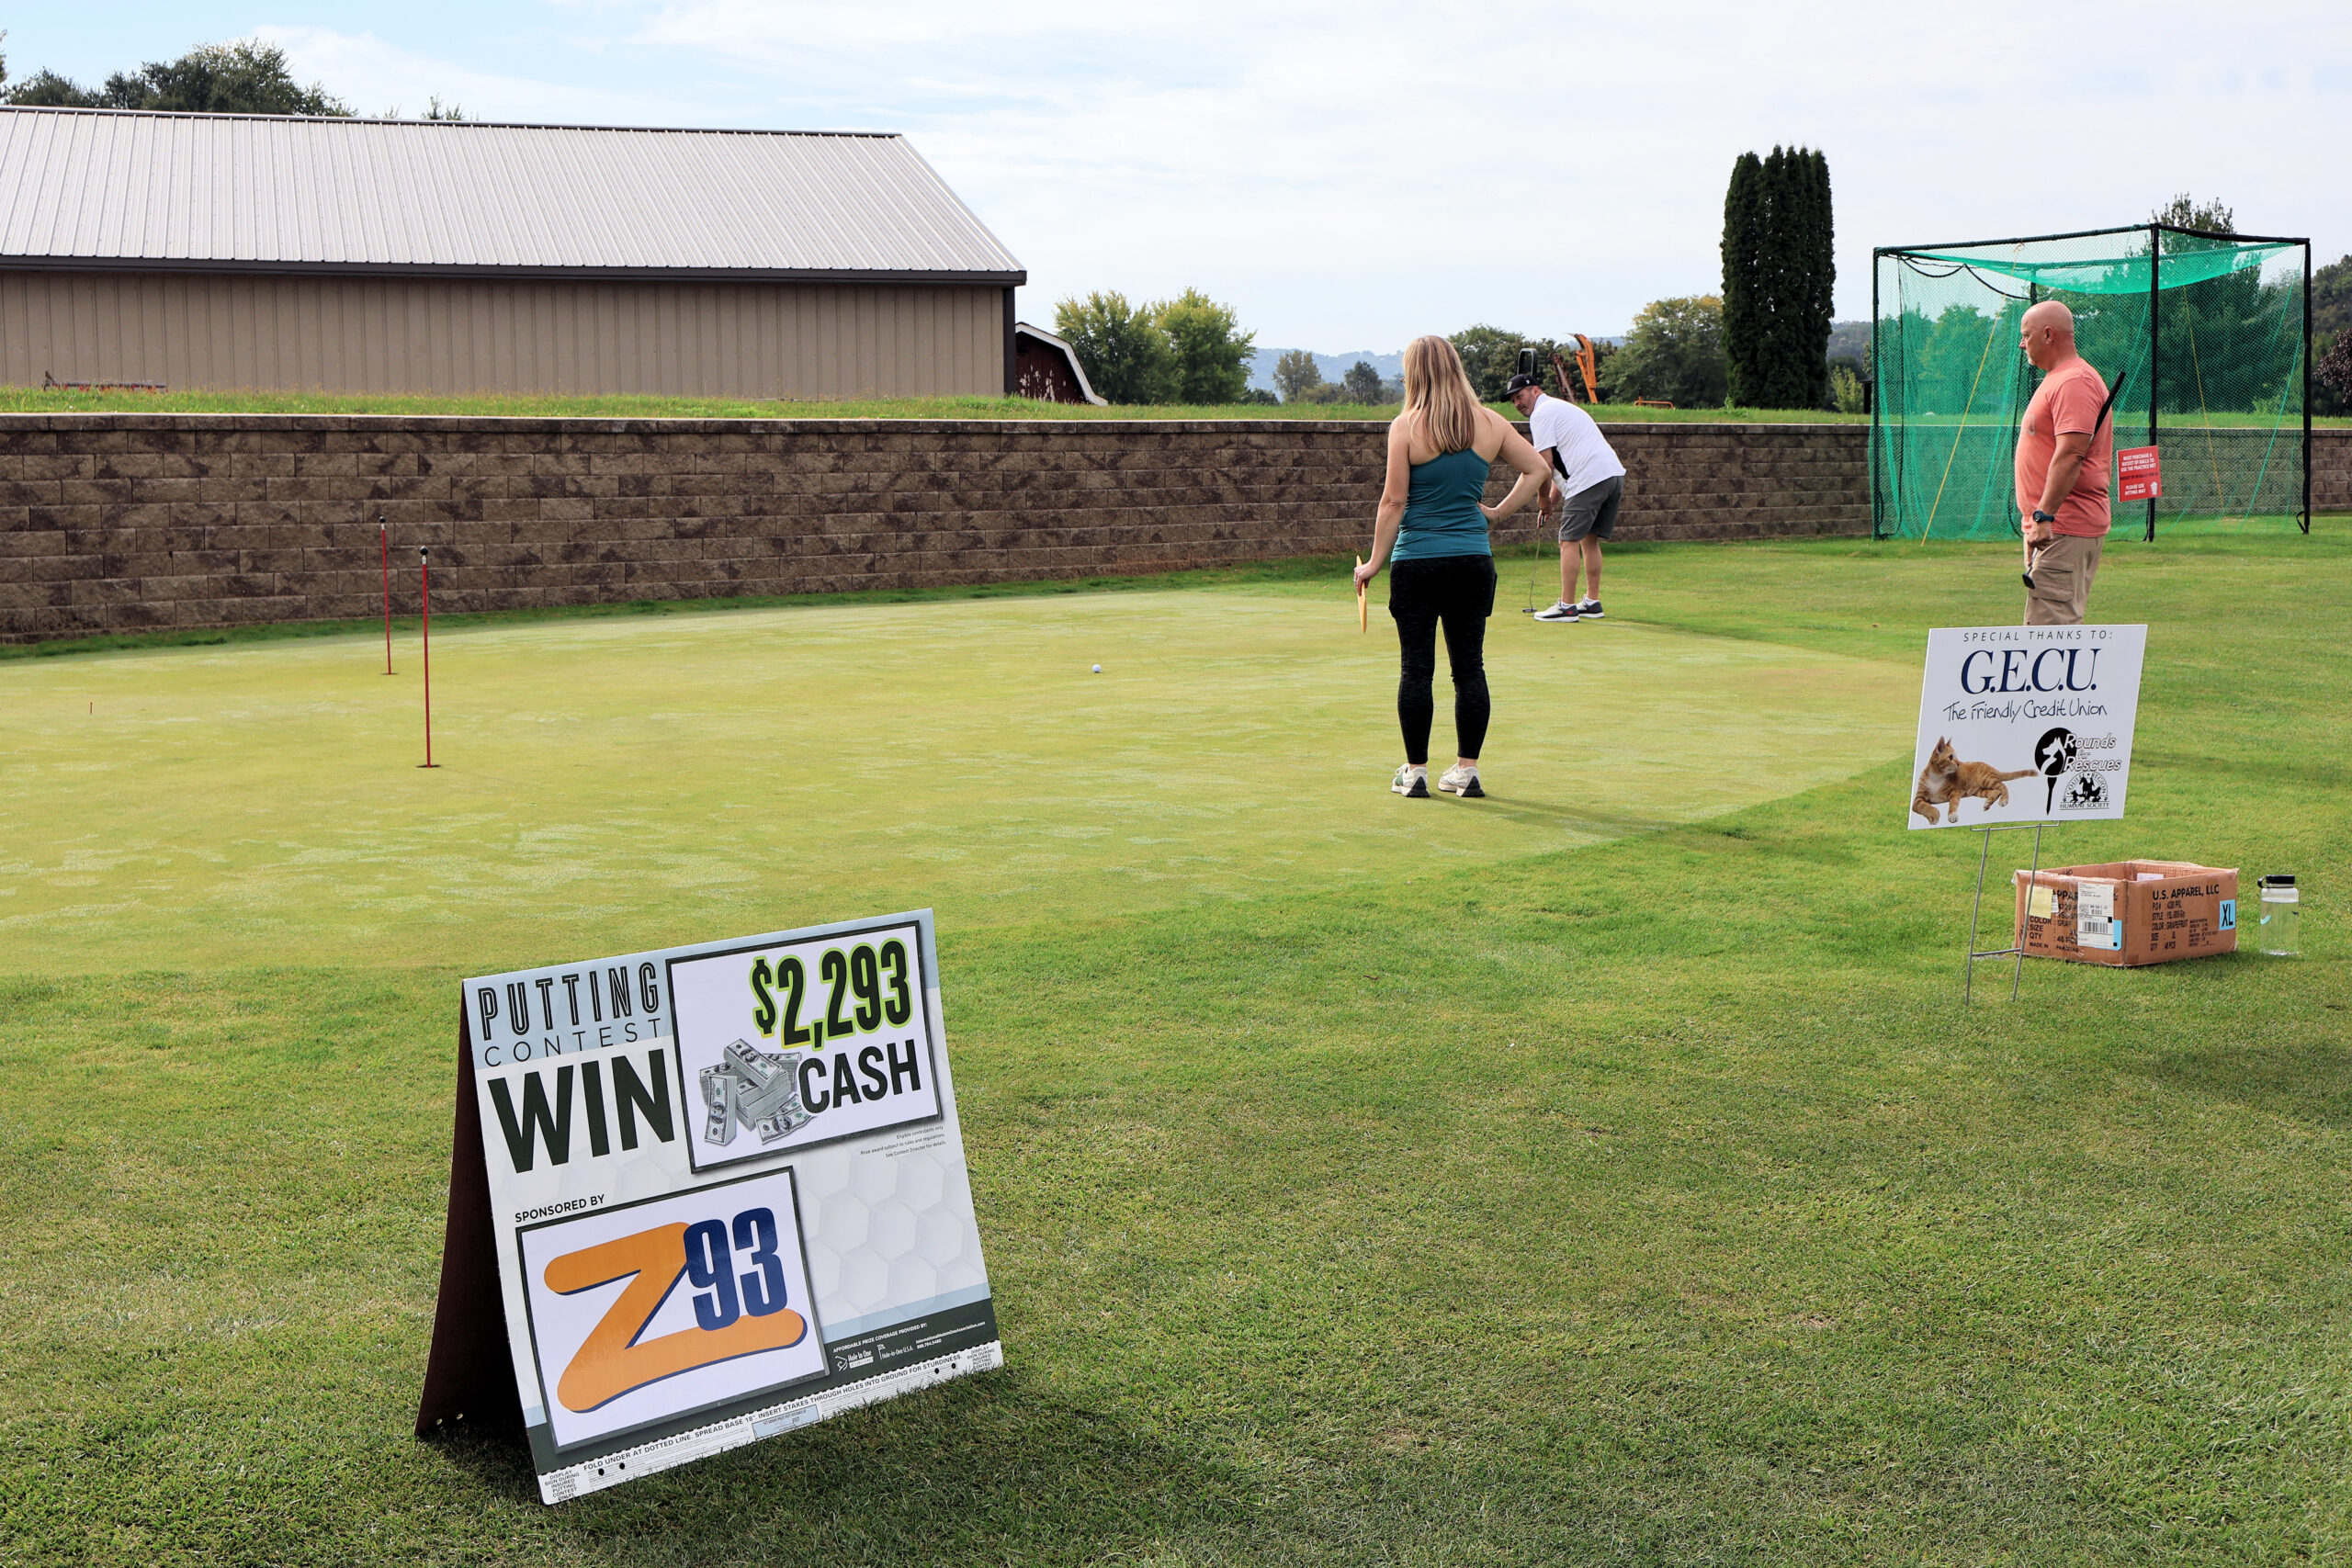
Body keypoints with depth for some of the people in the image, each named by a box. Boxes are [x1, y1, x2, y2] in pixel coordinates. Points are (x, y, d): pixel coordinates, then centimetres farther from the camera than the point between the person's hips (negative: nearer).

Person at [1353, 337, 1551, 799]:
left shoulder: (1407, 426, -8)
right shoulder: (1490, 423, 4)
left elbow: (1393, 501, -7)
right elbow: (1537, 469, 12)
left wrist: (1375, 562, 0)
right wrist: (1500, 511, 14)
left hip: (1417, 559, -3)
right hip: (1474, 560, 3)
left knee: (1416, 667, 3)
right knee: (1470, 666, 8)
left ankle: (1415, 772, 7)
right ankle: (1467, 770, 11)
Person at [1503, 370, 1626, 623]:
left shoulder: (1542, 413, -3)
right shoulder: (1561, 407, 28)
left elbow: (1546, 464, -8)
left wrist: (1545, 500, 3)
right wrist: (1553, 499, 22)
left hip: (1589, 479, -10)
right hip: (1614, 473, 10)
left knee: (1569, 541, -5)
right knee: (1590, 540, 16)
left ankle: (1566, 606, -7)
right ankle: (1592, 602, 17)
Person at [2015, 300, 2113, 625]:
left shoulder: (2074, 382, -13)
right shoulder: (2057, 380, 21)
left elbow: (2071, 454, -24)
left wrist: (2045, 516, -29)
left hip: (2064, 530, -11)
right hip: (2048, 526, 11)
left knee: (2051, 623, -15)